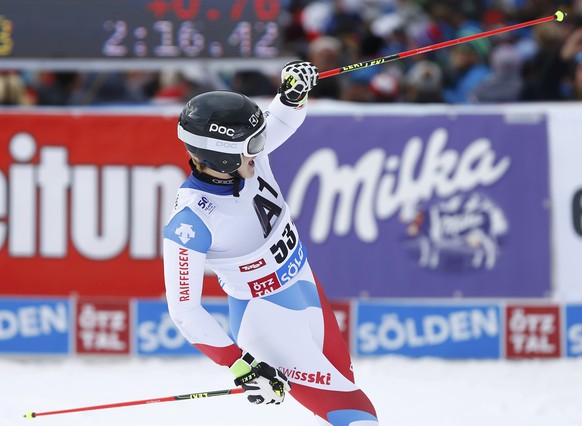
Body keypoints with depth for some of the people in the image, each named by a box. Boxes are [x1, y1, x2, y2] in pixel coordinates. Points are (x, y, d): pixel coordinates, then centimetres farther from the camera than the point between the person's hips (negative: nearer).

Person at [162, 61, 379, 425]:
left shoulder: (246, 154, -14)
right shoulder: (189, 222, -31)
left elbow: (282, 119, 7)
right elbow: (184, 310, -25)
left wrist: (293, 92, -17)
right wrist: (238, 365, -28)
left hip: (308, 293, 8)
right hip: (269, 323, -8)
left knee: (343, 385, 25)